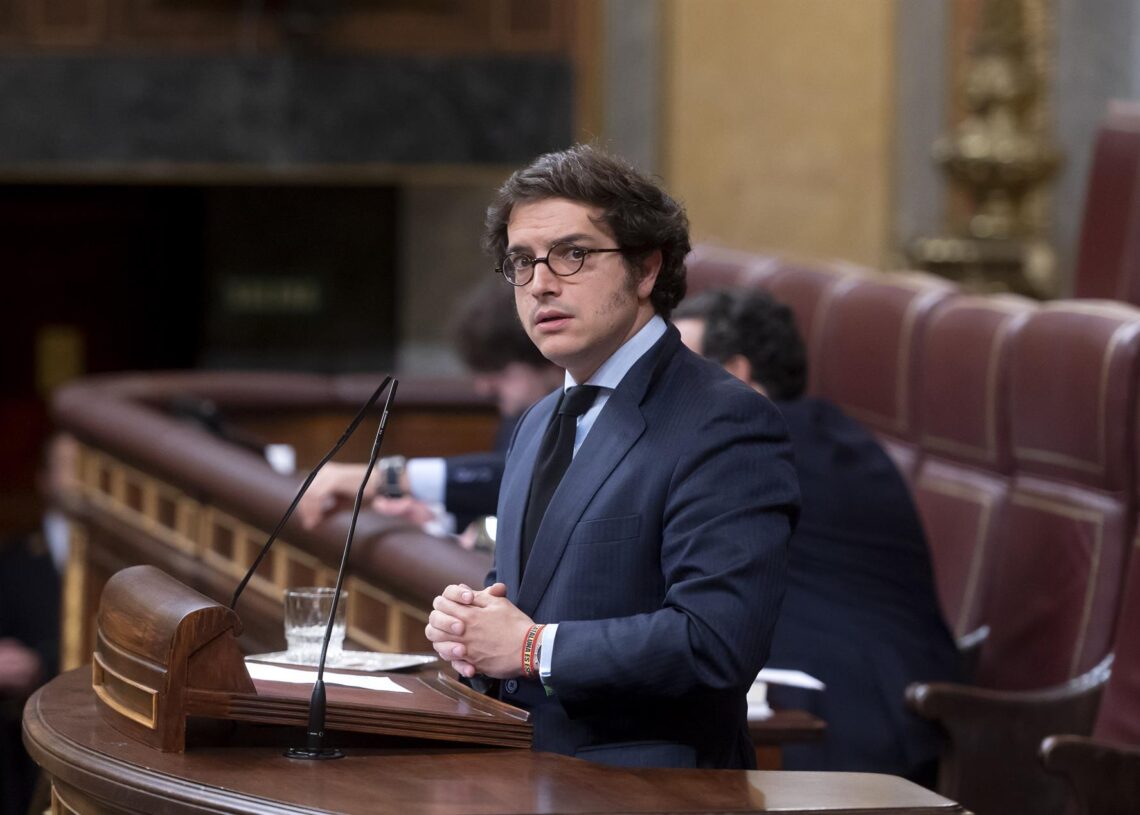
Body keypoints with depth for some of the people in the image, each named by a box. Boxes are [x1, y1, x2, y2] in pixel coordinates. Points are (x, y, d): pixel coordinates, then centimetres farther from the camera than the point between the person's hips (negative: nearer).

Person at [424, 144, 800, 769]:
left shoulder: (725, 423, -10)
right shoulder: (537, 426, 21)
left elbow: (716, 642, -21)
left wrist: (533, 648, -14)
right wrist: (464, 621, 6)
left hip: (648, 789, -8)